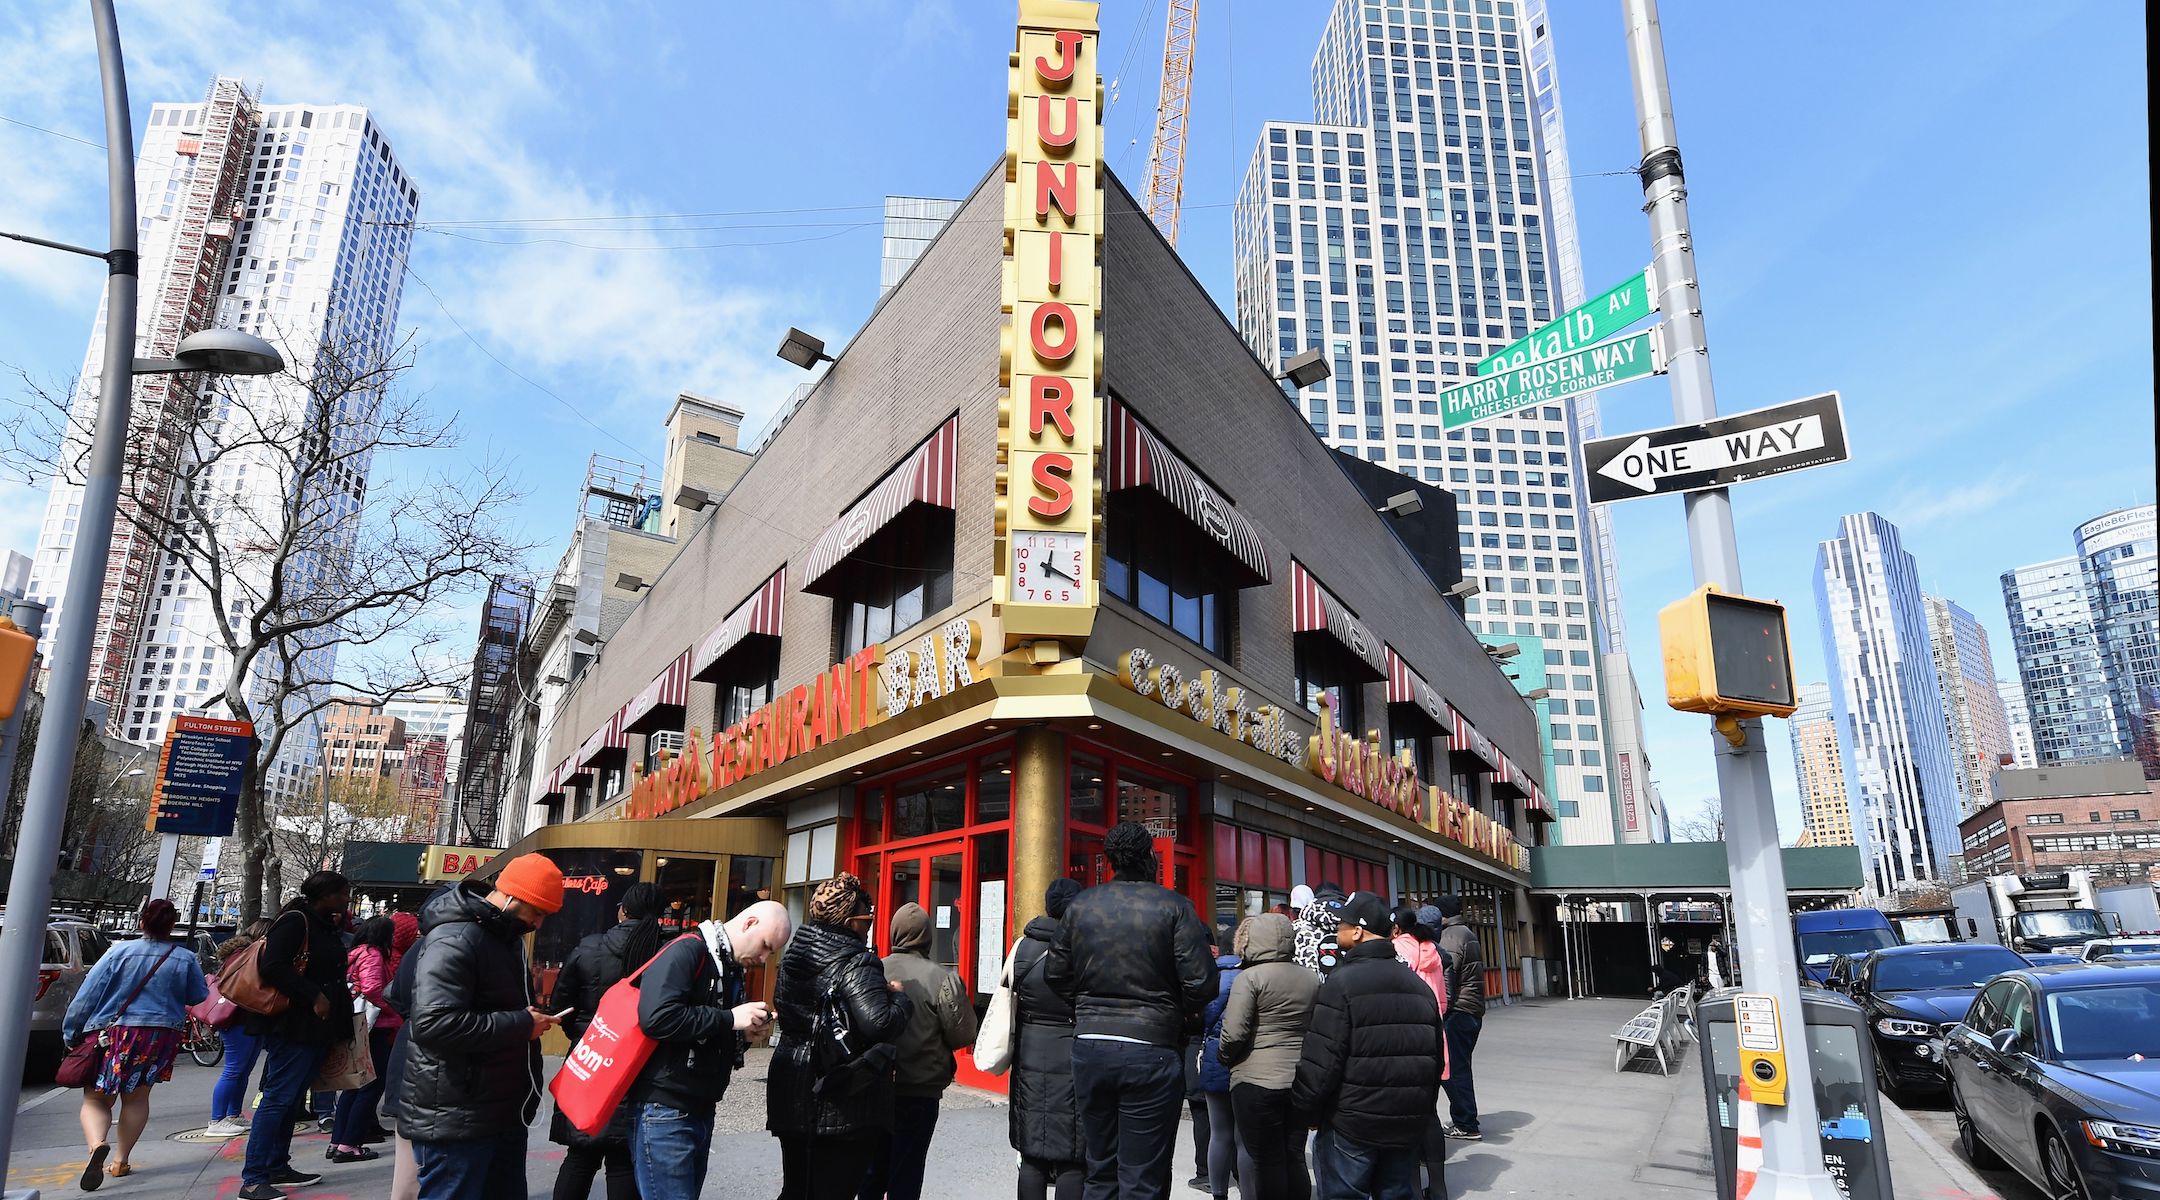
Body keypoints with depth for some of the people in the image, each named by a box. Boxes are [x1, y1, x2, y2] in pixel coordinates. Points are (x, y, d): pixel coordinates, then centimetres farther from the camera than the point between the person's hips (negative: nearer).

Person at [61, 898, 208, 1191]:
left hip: (112, 1033, -2)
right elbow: (199, 996, 9)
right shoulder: (186, 960, -2)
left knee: (96, 1099, 6)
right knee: (137, 1098, 18)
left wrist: (70, 1032, 4)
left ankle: (97, 1143, -22)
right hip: (161, 1035, 2)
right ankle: (121, 1162, 19)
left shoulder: (120, 952, -8)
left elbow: (88, 994, -7)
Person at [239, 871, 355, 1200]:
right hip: (293, 1024, -10)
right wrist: (314, 996, -21)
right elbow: (272, 966, -22)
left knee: (292, 1098, 15)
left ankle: (278, 1167, 23)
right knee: (279, 1097, -8)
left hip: (316, 1026, 10)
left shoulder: (325, 925, 15)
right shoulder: (295, 920, -13)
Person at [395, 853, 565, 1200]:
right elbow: (434, 1022, -31)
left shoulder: (506, 936, 13)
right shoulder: (454, 939, -19)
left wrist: (531, 1015, 8)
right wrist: (521, 1024, -23)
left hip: (503, 1113, 10)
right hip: (455, 1120, -9)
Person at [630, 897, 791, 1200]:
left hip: (700, 1110, 9)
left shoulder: (730, 966, 13)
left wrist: (747, 1027, 2)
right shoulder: (686, 951, -15)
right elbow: (657, 1018, -29)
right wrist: (729, 1018, -22)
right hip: (664, 1111, -9)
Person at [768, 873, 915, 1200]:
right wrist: (900, 998, -9)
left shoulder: (795, 955, 5)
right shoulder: (855, 963, -20)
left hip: (793, 1098, 8)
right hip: (841, 1107, -7)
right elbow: (880, 1024, -31)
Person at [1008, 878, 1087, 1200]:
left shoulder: (1023, 947, 1)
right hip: (1074, 1057, -4)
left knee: (1032, 1155, 12)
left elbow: (1007, 1003, 5)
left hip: (1031, 1053, 4)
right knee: (1072, 1160, 3)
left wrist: (1006, 1051, 16)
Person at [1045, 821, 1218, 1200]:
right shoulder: (1173, 906, -8)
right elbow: (1201, 981, -13)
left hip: (1089, 1046, 4)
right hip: (1150, 1051, -4)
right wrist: (1180, 1016, 6)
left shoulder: (1080, 905, 4)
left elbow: (1055, 975, 8)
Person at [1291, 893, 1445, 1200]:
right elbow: (1435, 1056, 14)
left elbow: (1321, 1060, -18)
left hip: (1352, 1125, -7)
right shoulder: (1418, 983, 8)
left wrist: (1304, 1105, -4)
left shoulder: (1342, 982, -15)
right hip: (1408, 1126, 7)